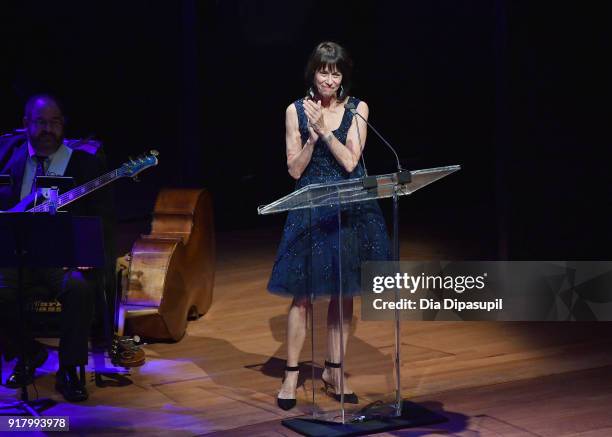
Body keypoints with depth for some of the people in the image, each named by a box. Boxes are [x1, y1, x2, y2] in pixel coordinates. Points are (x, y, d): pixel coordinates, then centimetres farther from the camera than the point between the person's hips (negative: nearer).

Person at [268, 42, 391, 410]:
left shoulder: (357, 109, 1)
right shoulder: (296, 111, 0)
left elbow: (350, 162, -9)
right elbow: (295, 170, -2)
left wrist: (324, 129, -17)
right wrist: (313, 136, -16)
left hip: (350, 210, 1)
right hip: (311, 210, -1)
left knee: (344, 294, 8)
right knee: (303, 294, -2)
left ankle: (334, 371, 21)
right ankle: (292, 376, 7)